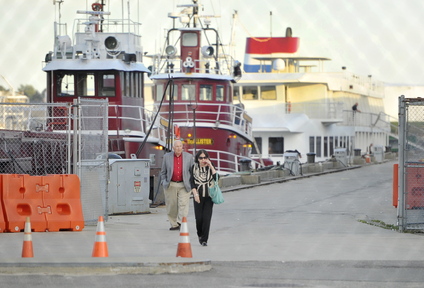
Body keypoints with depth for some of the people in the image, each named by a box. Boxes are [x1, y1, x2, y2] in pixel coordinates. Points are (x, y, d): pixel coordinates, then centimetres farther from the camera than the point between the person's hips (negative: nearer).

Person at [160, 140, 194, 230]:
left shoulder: (189, 157, 6)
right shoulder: (167, 157, 6)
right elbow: (163, 172, 12)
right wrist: (164, 182, 2)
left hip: (184, 185, -1)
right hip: (171, 185, 1)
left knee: (183, 204, -12)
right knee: (171, 206, 3)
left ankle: (180, 223, -17)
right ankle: (174, 224, 11)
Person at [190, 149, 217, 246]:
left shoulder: (210, 167, 4)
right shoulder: (194, 167, 3)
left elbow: (216, 178, -11)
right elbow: (191, 181, 0)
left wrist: (211, 166, -14)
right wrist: (195, 193, -10)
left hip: (209, 196, 0)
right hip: (198, 196, 0)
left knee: (207, 217, -8)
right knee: (199, 217, 0)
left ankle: (204, 239, -4)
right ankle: (200, 235, 27)